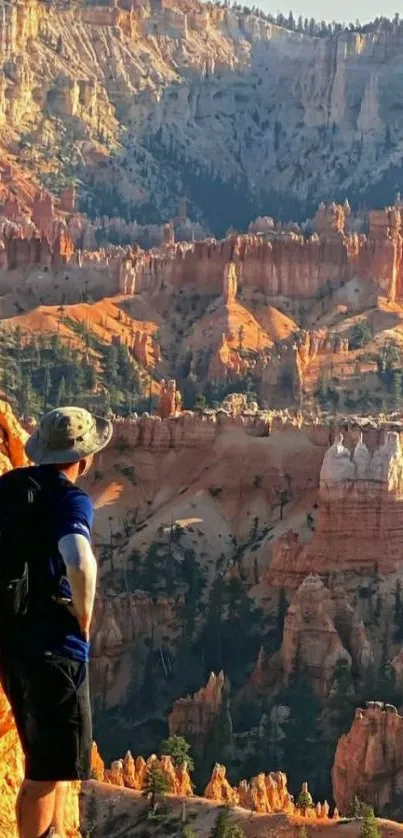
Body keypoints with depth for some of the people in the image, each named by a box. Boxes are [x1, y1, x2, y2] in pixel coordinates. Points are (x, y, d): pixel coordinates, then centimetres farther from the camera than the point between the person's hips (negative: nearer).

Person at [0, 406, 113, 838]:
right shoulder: (69, 499, -15)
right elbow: (80, 563, -35)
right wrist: (83, 621, -18)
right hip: (52, 641, -8)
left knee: (53, 757, 23)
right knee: (49, 767, -1)